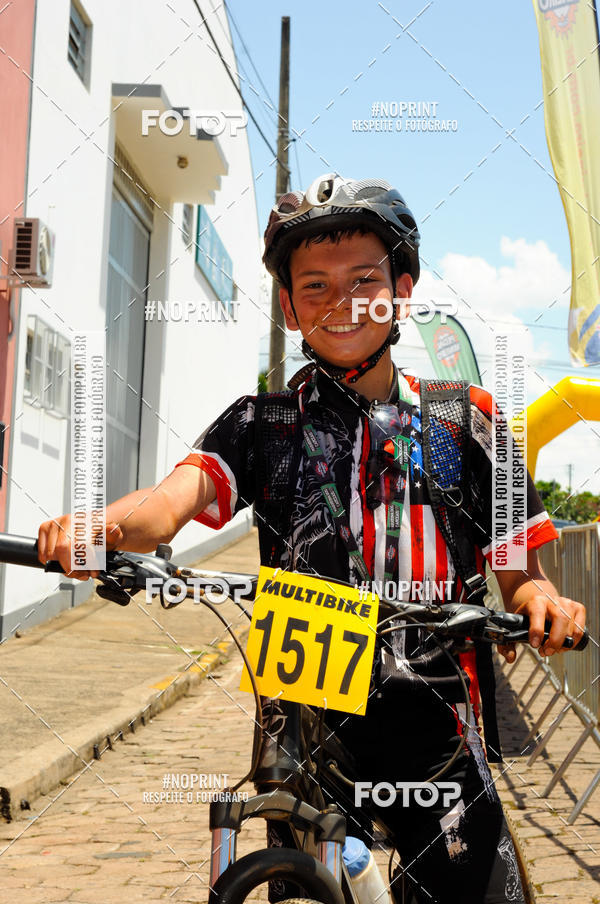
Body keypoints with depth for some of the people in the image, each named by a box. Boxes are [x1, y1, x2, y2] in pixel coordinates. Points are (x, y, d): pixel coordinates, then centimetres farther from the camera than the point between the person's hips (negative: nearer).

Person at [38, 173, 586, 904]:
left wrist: (540, 602, -18)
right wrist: (104, 525, -34)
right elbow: (180, 493, -12)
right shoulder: (261, 425, 7)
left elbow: (517, 574, 6)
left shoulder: (464, 421, 7)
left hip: (431, 732, 0)